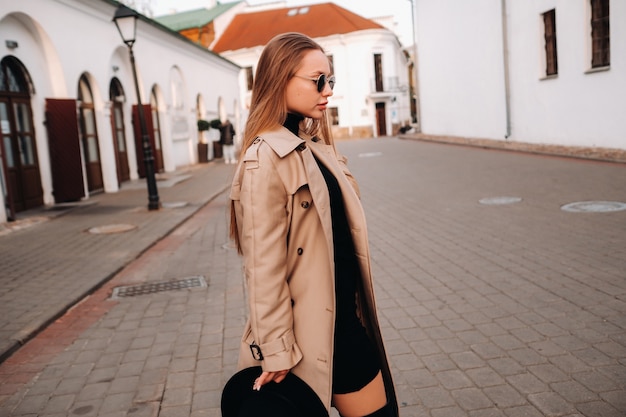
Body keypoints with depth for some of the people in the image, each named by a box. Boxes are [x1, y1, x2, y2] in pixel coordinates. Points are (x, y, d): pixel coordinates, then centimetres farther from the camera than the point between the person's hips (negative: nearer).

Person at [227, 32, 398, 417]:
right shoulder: (266, 159, -20)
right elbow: (264, 265, -20)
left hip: (346, 314, 9)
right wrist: (277, 353, -17)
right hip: (318, 326, -9)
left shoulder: (314, 146, 8)